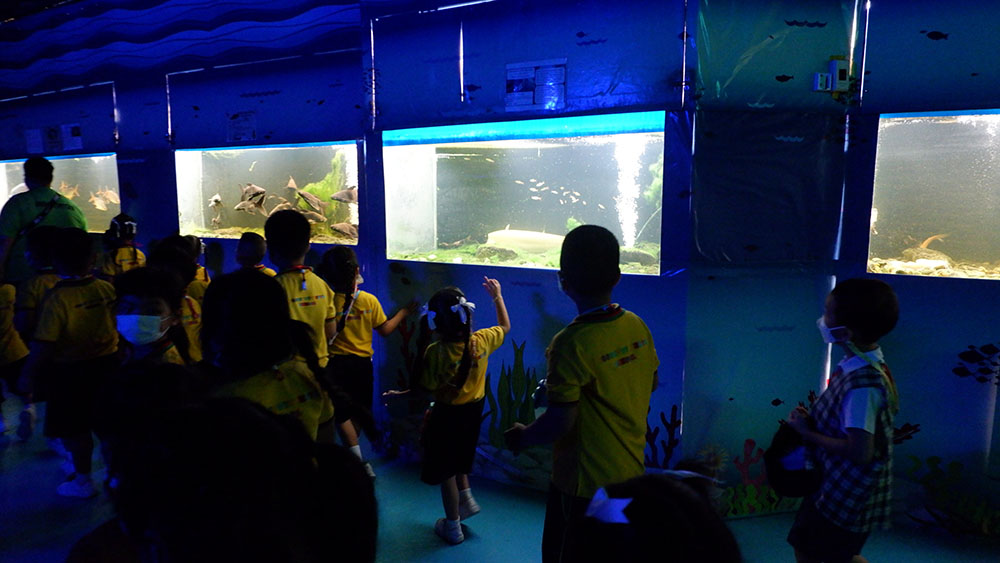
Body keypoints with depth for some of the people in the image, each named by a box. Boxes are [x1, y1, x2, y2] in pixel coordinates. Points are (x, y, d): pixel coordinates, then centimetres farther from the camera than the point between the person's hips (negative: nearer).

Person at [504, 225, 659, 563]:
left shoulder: (572, 344, -26)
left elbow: (560, 422, -24)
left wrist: (522, 438, -5)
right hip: (630, 470, 6)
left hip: (585, 483, -6)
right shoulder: (638, 327, -6)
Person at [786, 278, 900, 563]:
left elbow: (860, 451, -30)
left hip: (848, 494, -8)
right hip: (837, 485, 8)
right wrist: (812, 418, -1)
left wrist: (807, 432, -18)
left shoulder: (862, 381, -30)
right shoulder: (867, 361, -1)